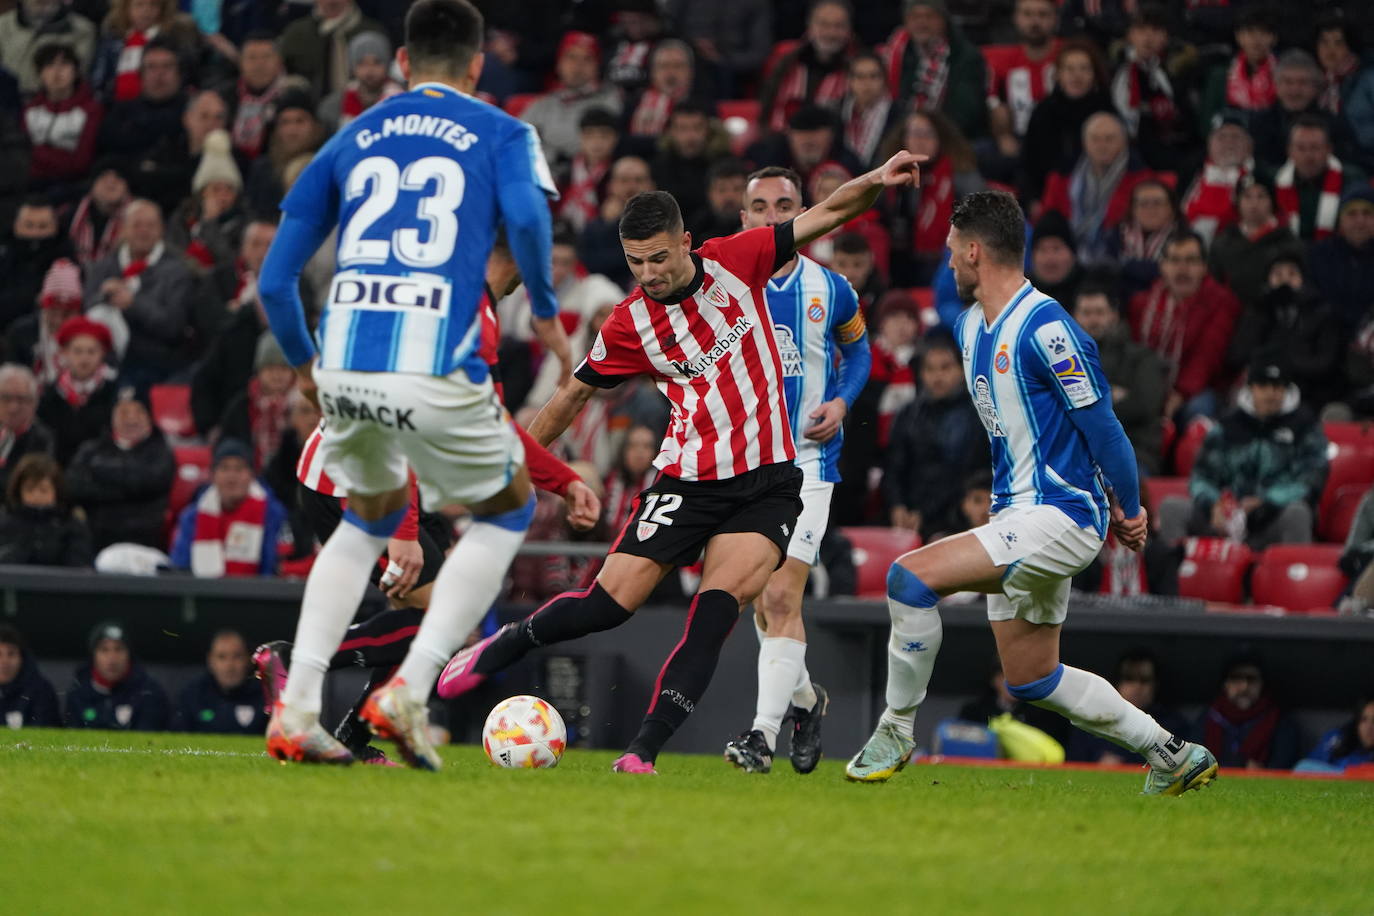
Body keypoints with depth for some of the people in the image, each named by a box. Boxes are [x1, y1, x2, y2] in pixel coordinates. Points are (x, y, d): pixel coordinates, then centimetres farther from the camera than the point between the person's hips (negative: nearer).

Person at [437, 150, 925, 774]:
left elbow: (824, 215, 3)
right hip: (688, 482, 0)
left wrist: (875, 182, -15)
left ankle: (646, 748, -21)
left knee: (720, 603, -20)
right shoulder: (629, 325, -4)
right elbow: (572, 396, 10)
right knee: (610, 604, -6)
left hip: (767, 481, 0)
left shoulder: (734, 261, -3)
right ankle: (503, 647, 23)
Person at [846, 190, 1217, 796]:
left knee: (913, 576, -22)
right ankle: (1171, 755, 25)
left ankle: (896, 727, -7)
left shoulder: (1046, 328, -18)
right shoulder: (969, 327, 12)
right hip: (1019, 517, 10)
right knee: (1032, 680, 14)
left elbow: (1099, 421, -13)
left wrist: (1130, 508, -5)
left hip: (1060, 519, -10)